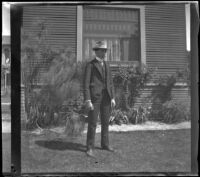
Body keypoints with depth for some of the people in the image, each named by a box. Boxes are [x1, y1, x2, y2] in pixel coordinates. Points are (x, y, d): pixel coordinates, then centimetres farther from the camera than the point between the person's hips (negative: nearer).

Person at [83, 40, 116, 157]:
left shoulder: (106, 65, 16)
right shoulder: (90, 65, -3)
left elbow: (110, 82, 15)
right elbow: (86, 84, -8)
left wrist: (113, 98, 5)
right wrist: (87, 100, -17)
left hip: (106, 97, 6)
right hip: (94, 97, -6)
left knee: (106, 122, 11)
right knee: (92, 123, -4)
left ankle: (105, 144, 24)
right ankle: (90, 148, 4)